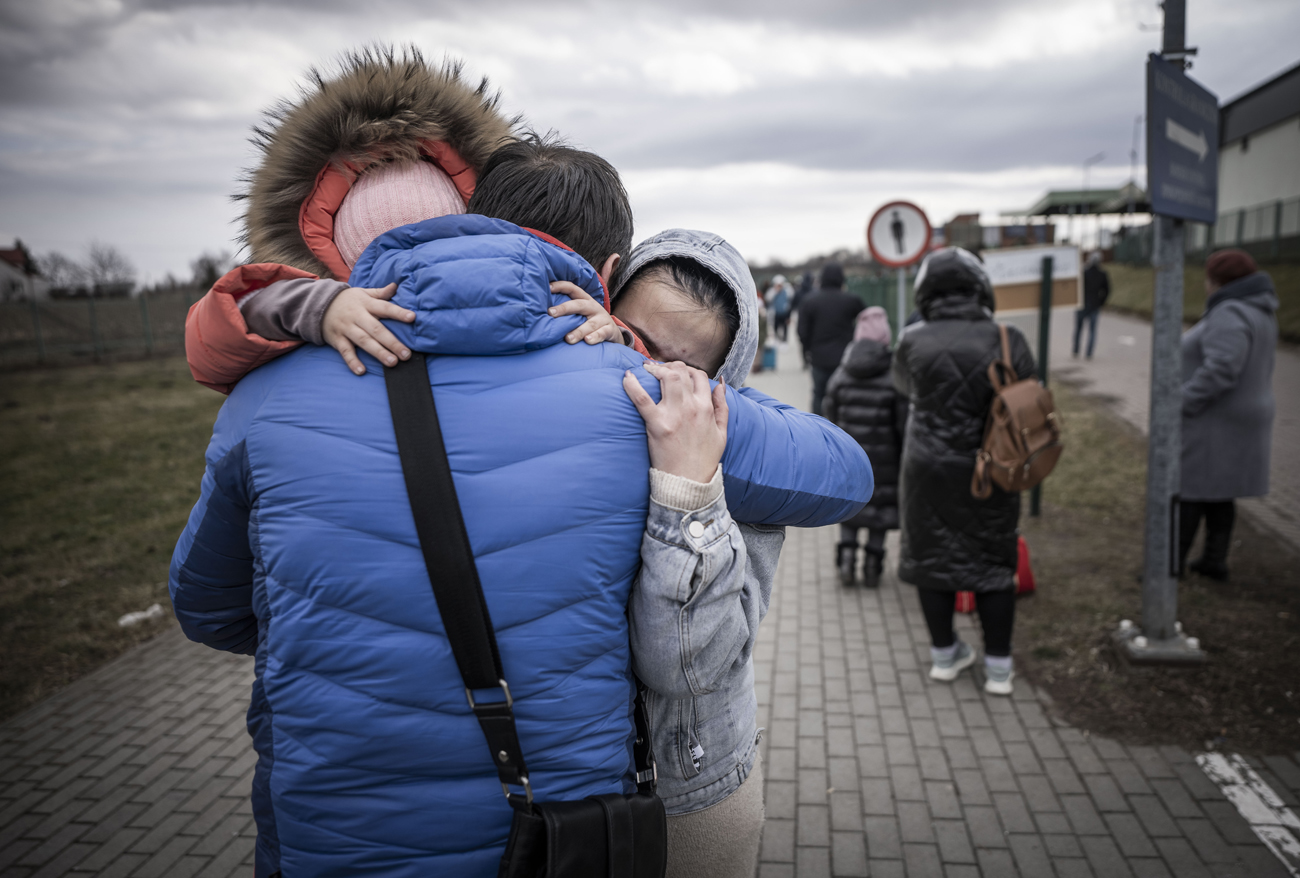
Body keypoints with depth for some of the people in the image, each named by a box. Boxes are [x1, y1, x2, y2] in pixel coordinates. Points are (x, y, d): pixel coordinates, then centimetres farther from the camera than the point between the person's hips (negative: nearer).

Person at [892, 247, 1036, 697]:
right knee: (993, 560, 12)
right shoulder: (1007, 340, -10)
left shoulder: (914, 343, -9)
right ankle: (998, 666, 17)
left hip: (930, 469, 0)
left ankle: (945, 654, 25)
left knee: (931, 555, 13)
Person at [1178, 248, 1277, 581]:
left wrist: (1181, 404, -22)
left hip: (1213, 424, -10)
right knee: (1218, 492, 15)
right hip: (1236, 419, 10)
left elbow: (1219, 371, -30)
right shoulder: (1255, 311, 11)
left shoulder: (1230, 315, -21)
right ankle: (1215, 560, 20)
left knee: (1187, 490, -1)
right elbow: (1249, 367, 15)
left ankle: (1173, 562, 6)